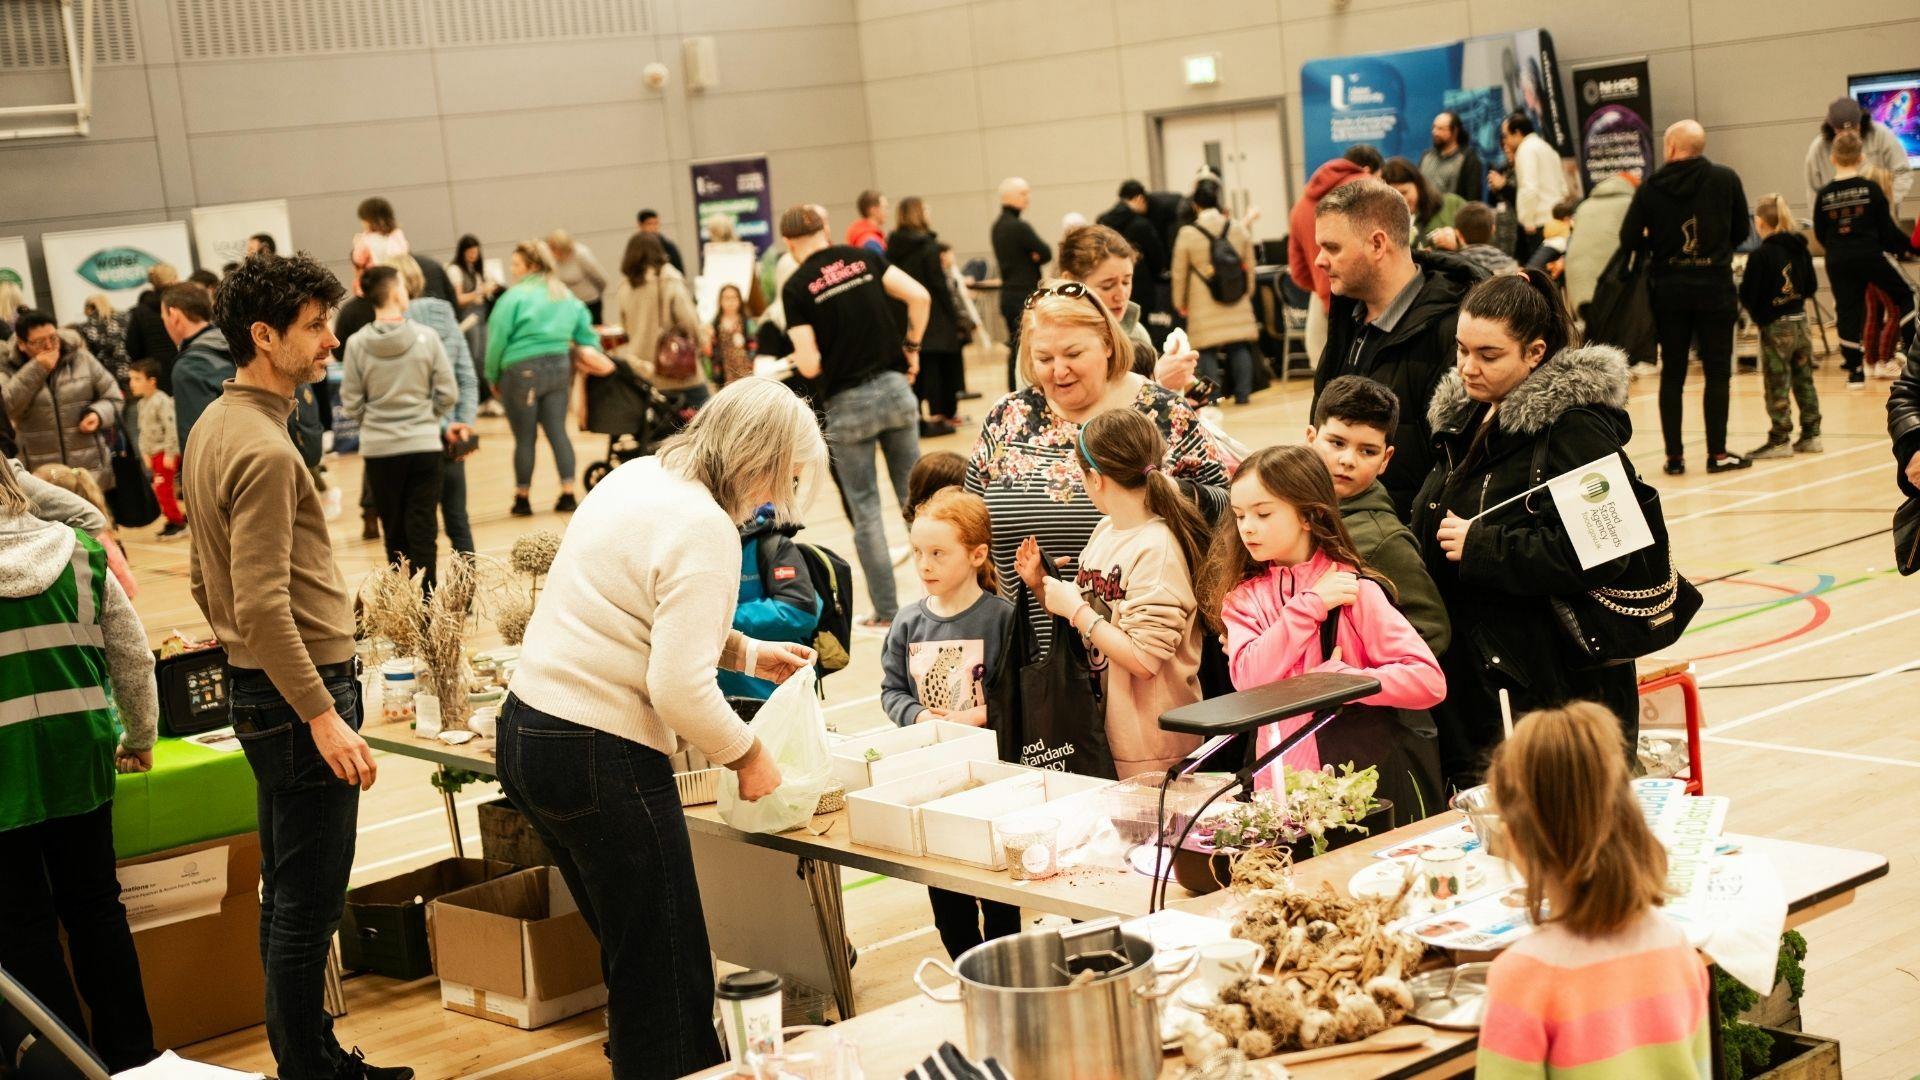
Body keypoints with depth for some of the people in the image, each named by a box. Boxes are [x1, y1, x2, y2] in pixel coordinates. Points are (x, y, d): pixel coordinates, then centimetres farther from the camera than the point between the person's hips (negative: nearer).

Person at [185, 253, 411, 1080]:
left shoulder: (213, 427, 11)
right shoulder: (264, 451, -20)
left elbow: (205, 581, 19)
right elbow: (264, 607, -25)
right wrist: (323, 716, -23)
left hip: (256, 685, 10)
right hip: (300, 691, -10)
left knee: (285, 896, 18)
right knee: (308, 908, -2)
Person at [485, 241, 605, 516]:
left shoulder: (514, 297, -8)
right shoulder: (566, 296, 11)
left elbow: (497, 339, -7)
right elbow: (587, 334, 12)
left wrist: (492, 376, 2)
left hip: (522, 371, -5)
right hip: (559, 367, 5)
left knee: (525, 438, 2)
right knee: (557, 431, 8)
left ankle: (522, 499, 10)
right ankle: (568, 494, 4)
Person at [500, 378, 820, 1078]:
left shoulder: (638, 476, 11)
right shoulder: (706, 530, -18)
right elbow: (681, 688, -23)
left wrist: (749, 653, 22)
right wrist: (747, 756, -7)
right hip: (599, 759, -10)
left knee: (633, 959, 22)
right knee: (669, 984, 0)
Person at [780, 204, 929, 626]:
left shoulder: (796, 287, -6)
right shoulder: (864, 258, 4)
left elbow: (810, 365, -11)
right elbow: (919, 297, -5)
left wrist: (798, 359, 11)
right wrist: (912, 346, 8)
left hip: (846, 404, -3)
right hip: (894, 387, 3)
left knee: (865, 508, 7)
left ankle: (885, 610, 10)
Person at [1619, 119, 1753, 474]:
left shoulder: (1651, 188, -4)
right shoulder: (1725, 180, -3)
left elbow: (1629, 240, -6)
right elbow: (1741, 232, 4)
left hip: (1668, 288, 1)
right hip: (1715, 287, -1)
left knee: (1672, 374, 8)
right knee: (1717, 372, 6)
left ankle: (1674, 455, 8)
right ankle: (1717, 453, 5)